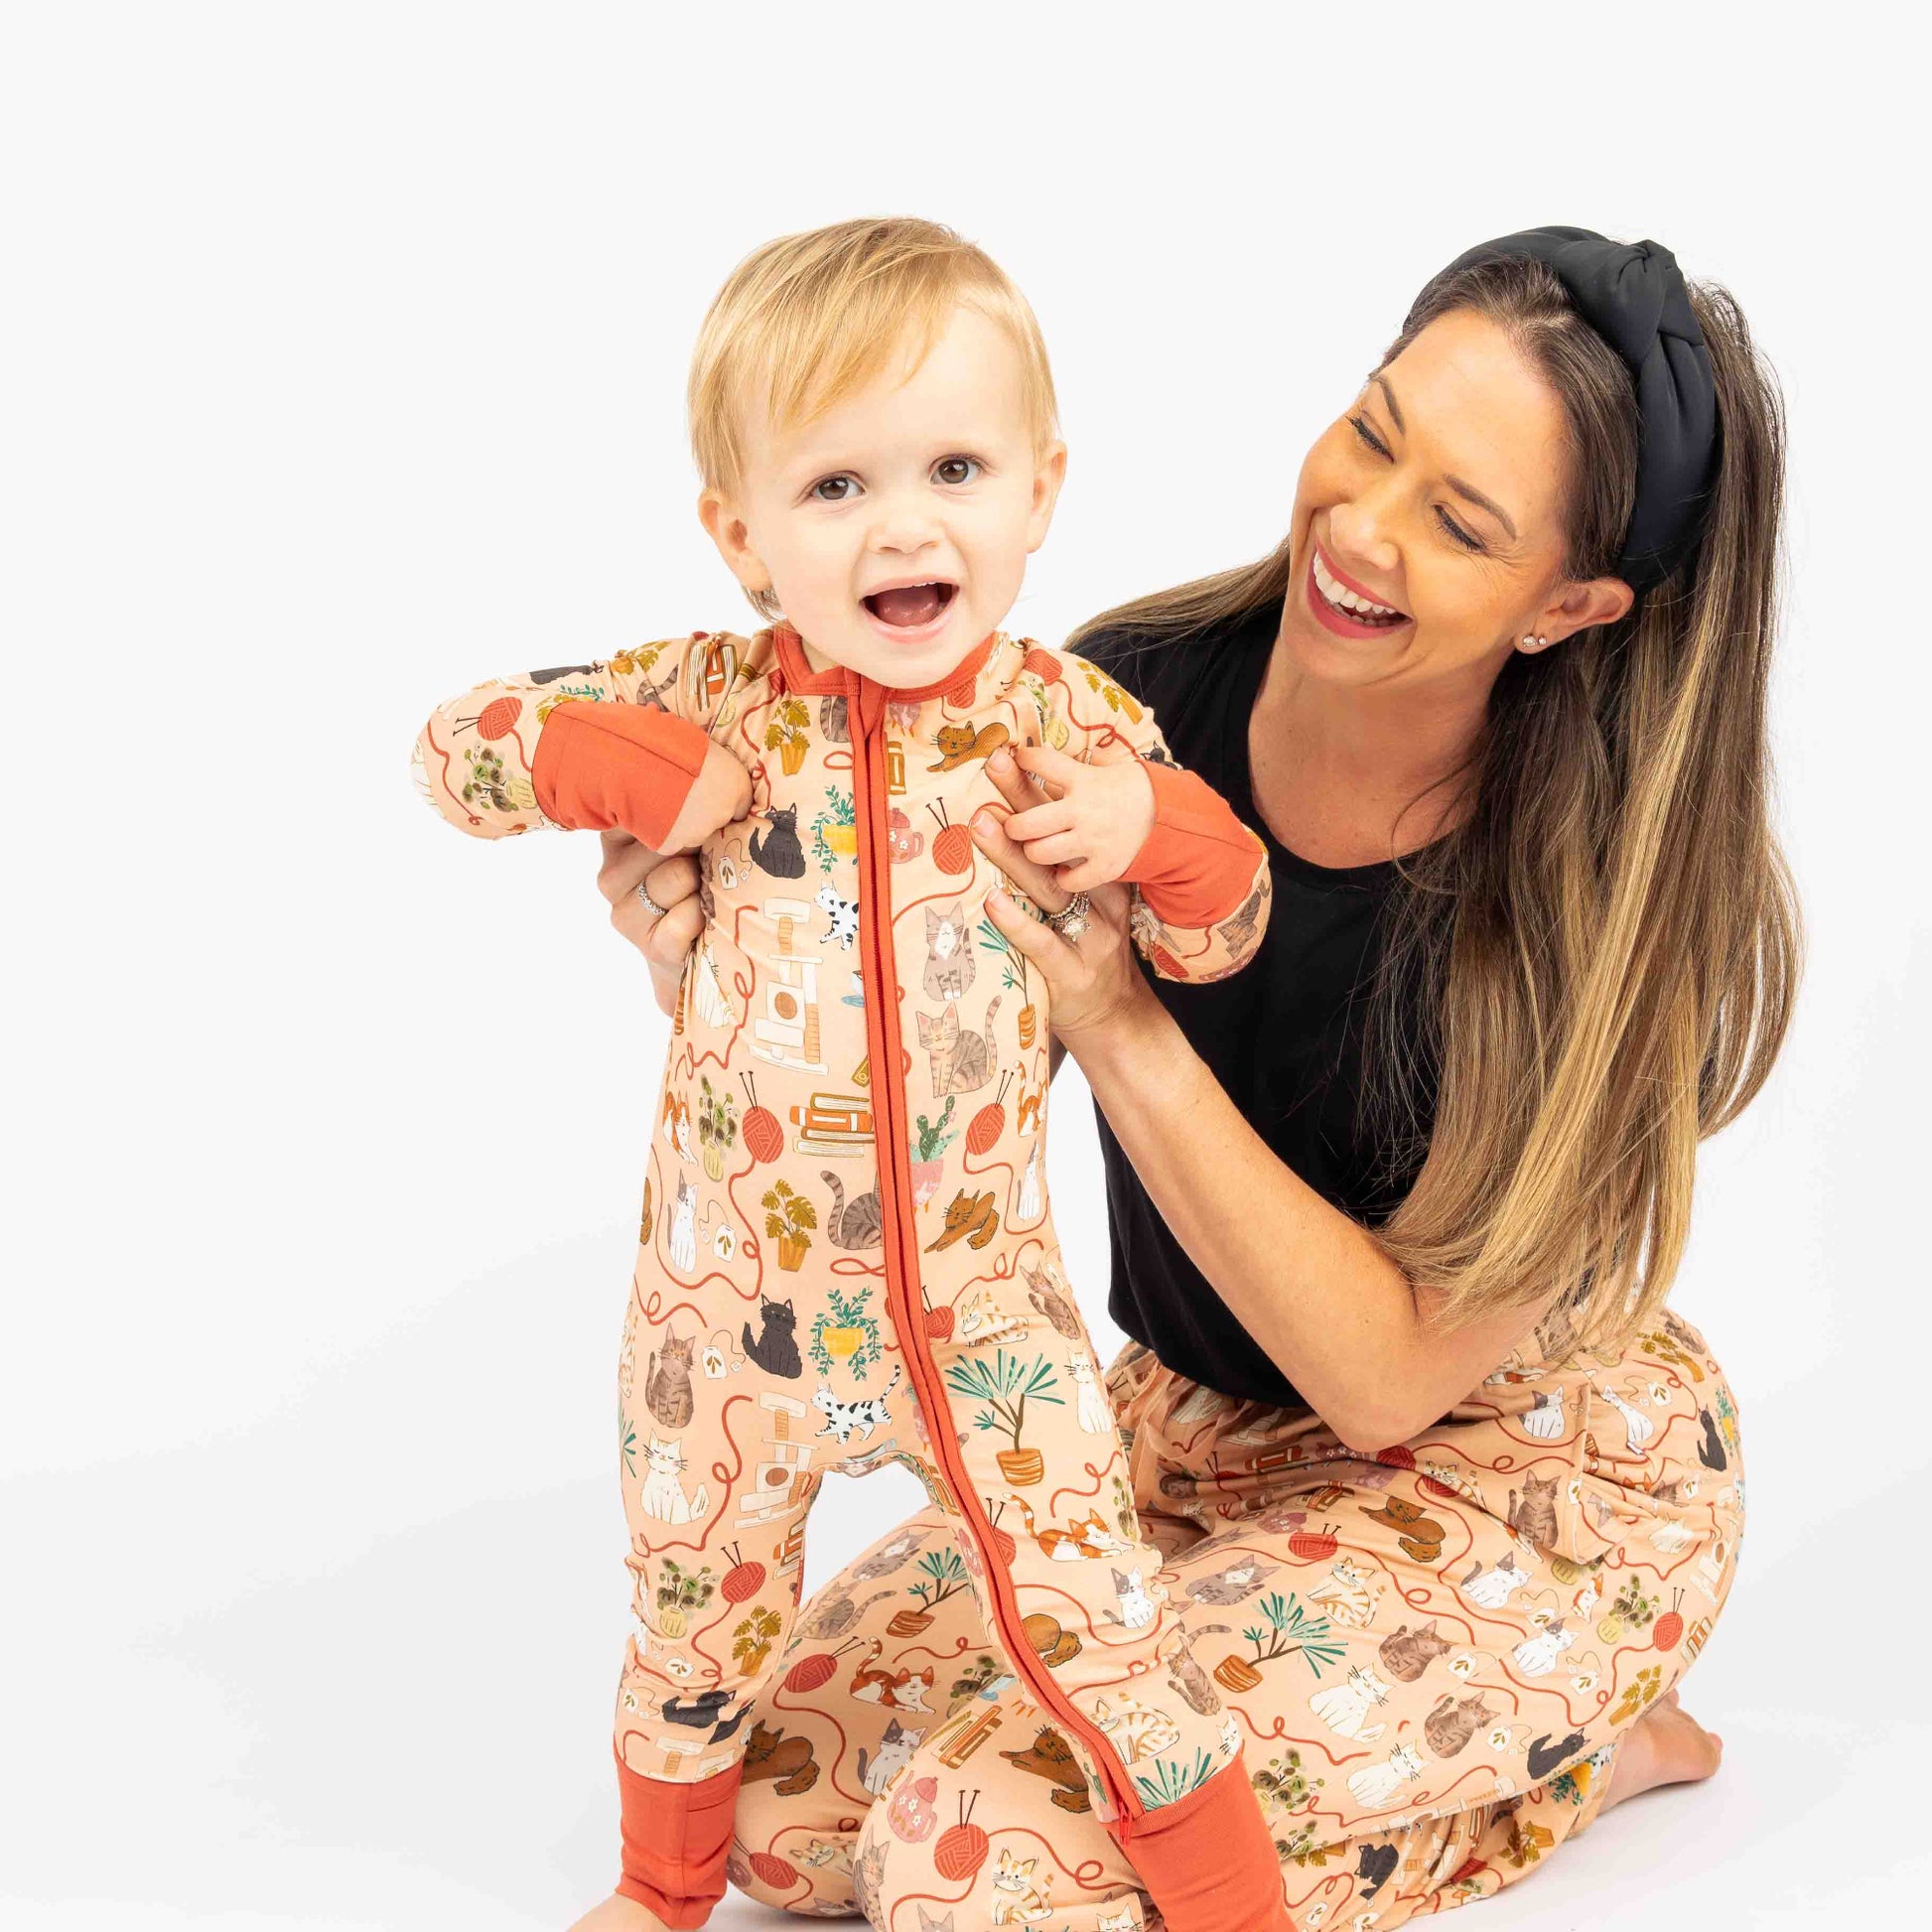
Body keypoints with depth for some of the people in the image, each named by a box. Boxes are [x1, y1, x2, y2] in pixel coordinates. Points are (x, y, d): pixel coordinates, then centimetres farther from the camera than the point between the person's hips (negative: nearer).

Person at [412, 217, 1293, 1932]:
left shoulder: (1073, 722, -7)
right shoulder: (716, 701, -9)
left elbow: (1214, 940, 4)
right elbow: (458, 745, -2)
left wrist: (1165, 831, -17)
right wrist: (629, 763, -18)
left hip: (985, 1300, -1)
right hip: (733, 1298, 1)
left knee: (1095, 1618, 3)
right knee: (700, 1622, 20)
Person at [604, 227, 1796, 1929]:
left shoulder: (1605, 890, -27)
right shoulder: (1139, 699, -15)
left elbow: (1388, 1374, -23)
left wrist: (1121, 1026, -33)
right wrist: (720, 969, -27)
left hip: (1526, 1469, -5)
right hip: (1195, 1417, 5)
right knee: (783, 1792, -6)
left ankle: (1569, 1758, 2)